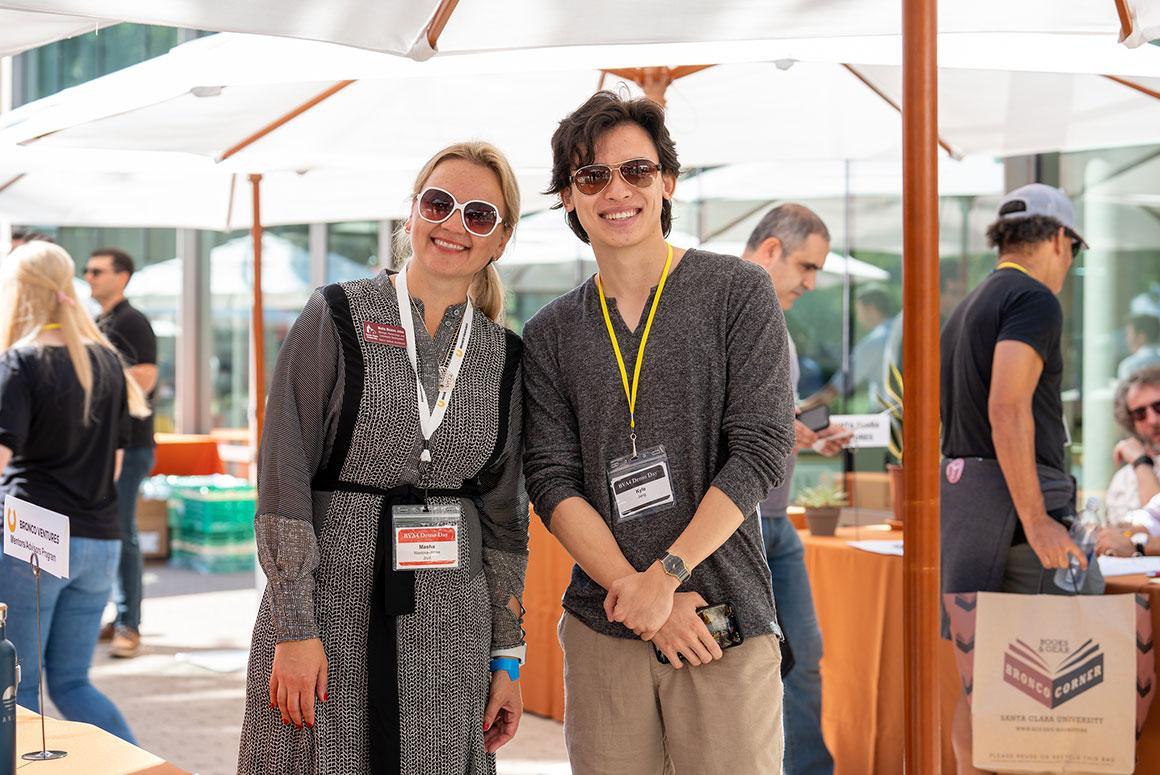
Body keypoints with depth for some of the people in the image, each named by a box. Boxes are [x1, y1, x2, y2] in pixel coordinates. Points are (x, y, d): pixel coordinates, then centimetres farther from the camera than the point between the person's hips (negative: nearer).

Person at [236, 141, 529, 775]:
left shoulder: (502, 357, 8)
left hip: (450, 629, 3)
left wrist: (507, 656, 9)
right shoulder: (336, 318, -3)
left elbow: (503, 517, 12)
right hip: (331, 607, -3)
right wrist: (293, 629, -13)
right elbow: (282, 479, -7)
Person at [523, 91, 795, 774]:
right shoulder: (550, 334, 9)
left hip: (726, 616, -2)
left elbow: (762, 453, -7)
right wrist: (641, 593, -12)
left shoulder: (738, 293, 1)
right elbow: (553, 483, 1)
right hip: (601, 628, 2)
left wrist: (664, 574, -13)